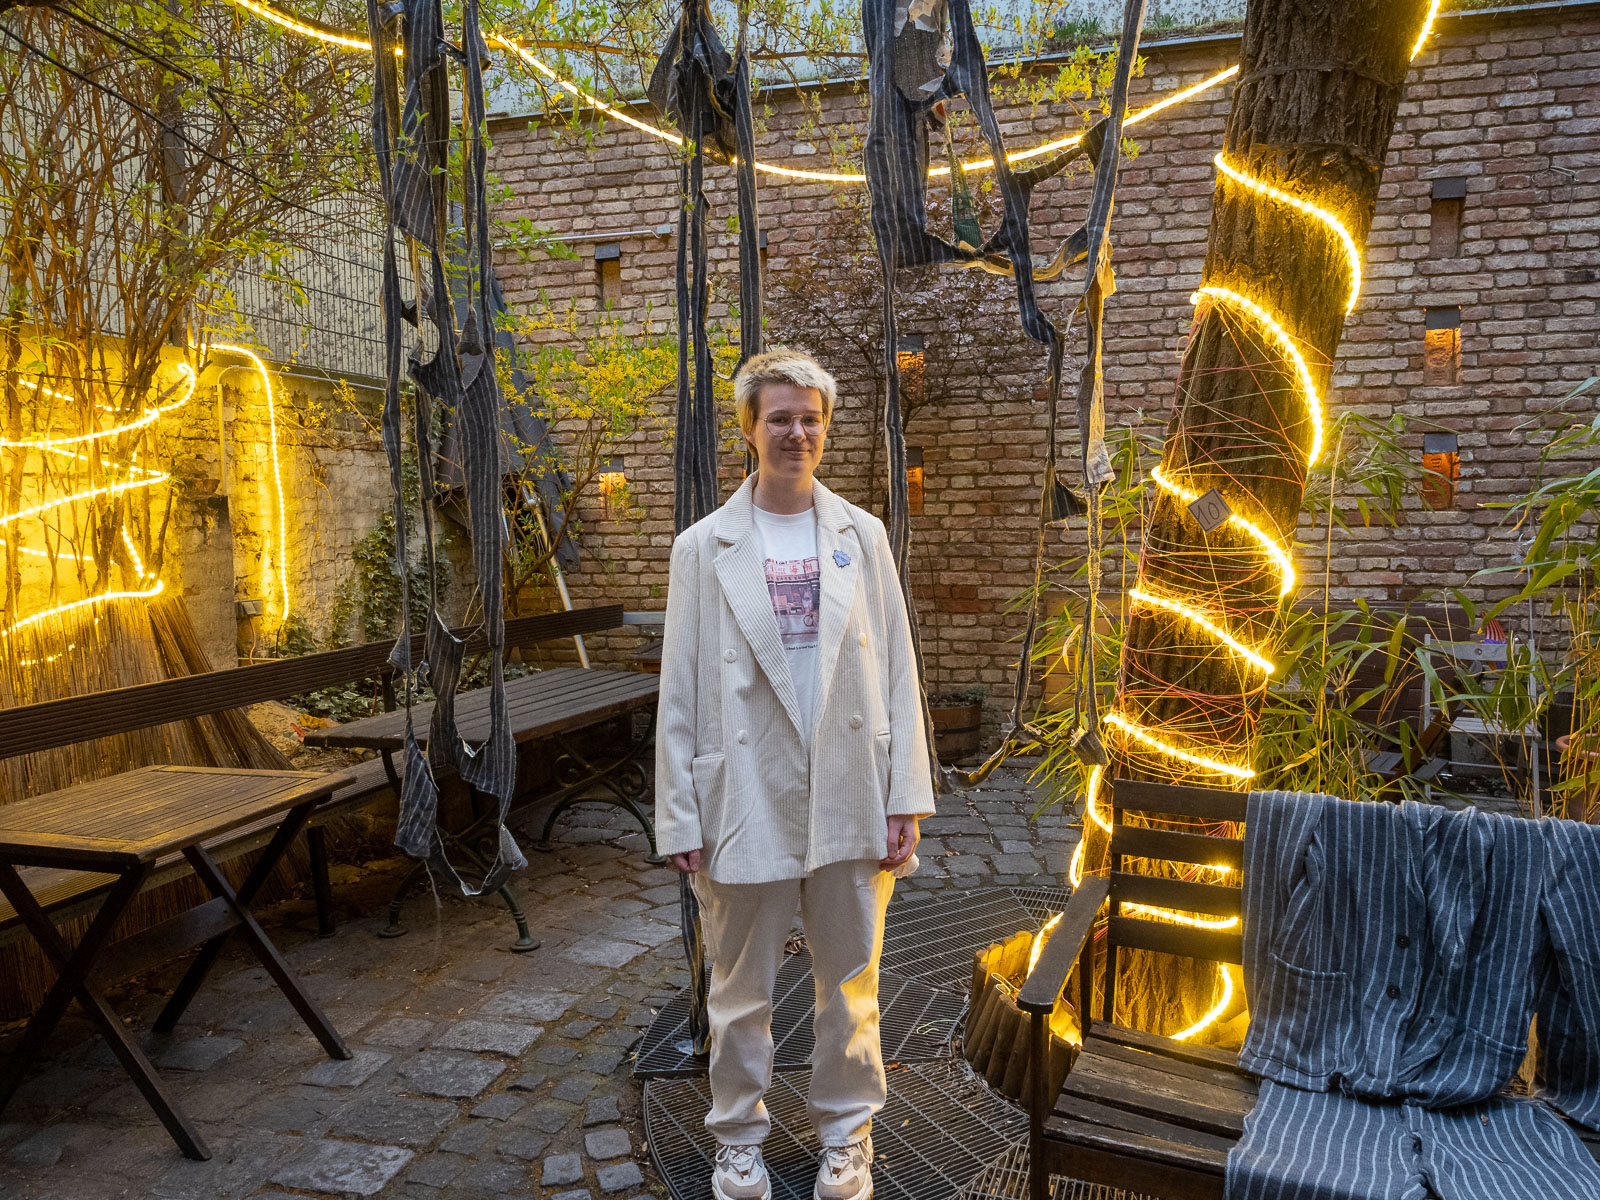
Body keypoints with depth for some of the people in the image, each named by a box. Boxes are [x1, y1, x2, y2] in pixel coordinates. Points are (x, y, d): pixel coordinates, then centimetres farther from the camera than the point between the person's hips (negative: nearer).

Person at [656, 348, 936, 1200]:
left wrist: (906, 798, -2)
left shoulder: (862, 536, 4)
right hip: (747, 802, -1)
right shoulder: (705, 548, -1)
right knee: (742, 988, 14)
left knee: (850, 984, 15)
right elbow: (680, 695, -2)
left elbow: (898, 673, 2)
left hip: (849, 801, 2)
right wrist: (680, 820, -5)